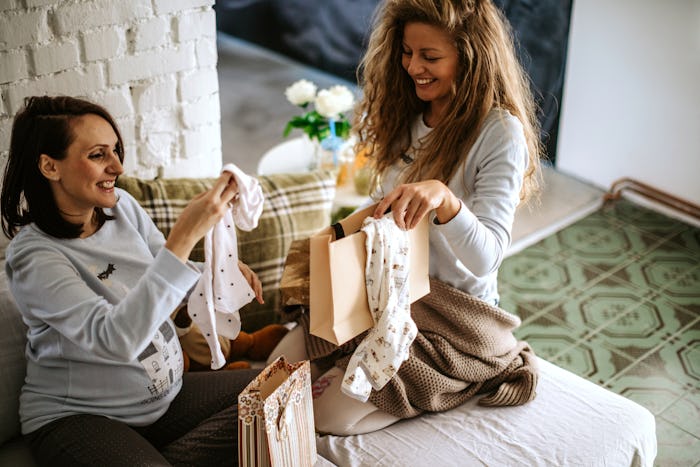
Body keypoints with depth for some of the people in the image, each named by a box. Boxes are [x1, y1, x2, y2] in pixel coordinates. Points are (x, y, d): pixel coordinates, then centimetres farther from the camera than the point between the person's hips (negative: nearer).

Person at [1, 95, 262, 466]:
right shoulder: (32, 257, -20)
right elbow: (117, 339, -35)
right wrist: (185, 235, -40)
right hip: (77, 418, -7)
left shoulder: (122, 206, 0)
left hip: (166, 393, 8)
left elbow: (171, 281, 14)